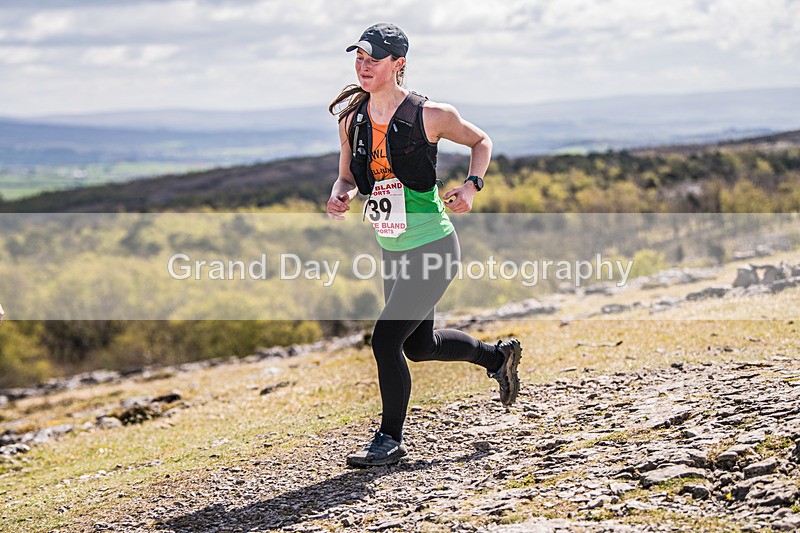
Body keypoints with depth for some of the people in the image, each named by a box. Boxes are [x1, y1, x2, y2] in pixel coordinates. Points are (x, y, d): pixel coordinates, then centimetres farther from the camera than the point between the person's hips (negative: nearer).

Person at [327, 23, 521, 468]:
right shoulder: (352, 118, 0)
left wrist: (472, 185, -16)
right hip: (393, 251, 7)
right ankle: (497, 355, 47)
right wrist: (339, 196, -13)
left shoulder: (429, 115, -14)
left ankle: (391, 440, 5)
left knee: (386, 340, -13)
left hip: (434, 247, -7)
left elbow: (481, 141, 1)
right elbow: (348, 177, 10)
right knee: (419, 345, 20)